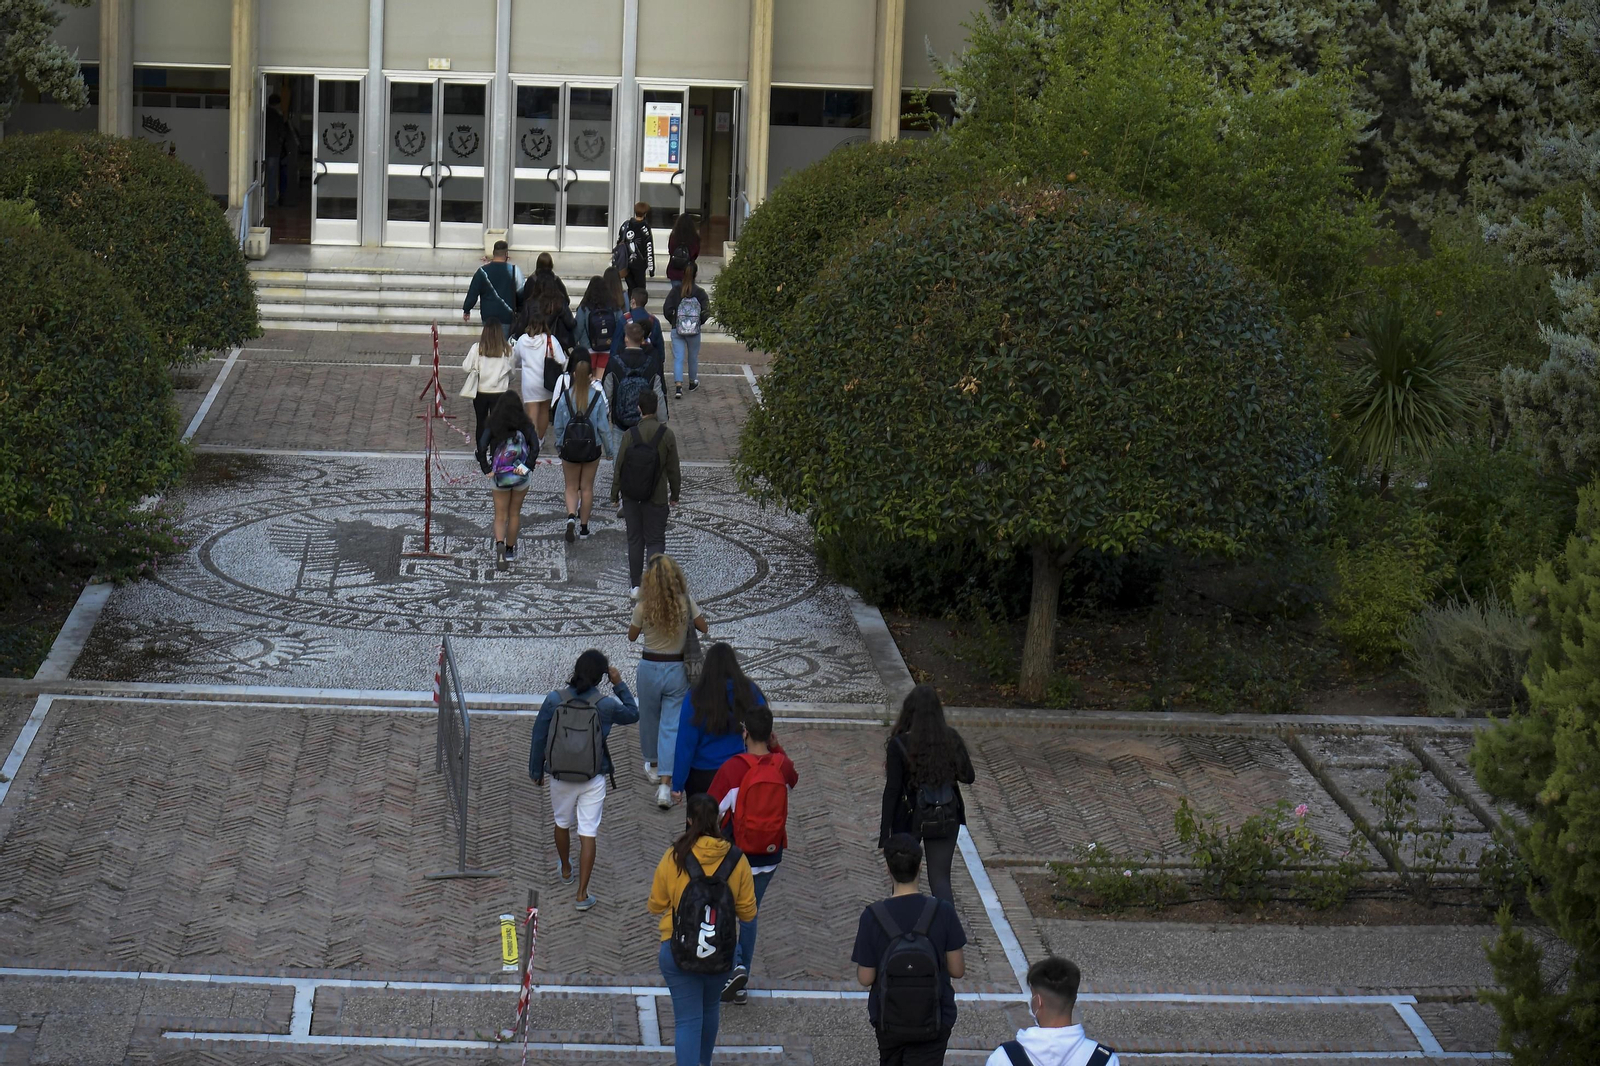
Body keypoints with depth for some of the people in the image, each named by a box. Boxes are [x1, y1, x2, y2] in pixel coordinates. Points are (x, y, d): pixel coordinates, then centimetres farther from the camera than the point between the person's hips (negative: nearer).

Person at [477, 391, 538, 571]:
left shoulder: (493, 425, -4)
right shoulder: (525, 425, -2)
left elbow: (482, 448, -14)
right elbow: (535, 446, -15)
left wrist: (487, 470, -7)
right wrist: (527, 467, -11)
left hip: (500, 476, -1)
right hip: (521, 476, 1)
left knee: (500, 516, 8)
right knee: (514, 513, 18)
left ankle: (500, 544, -18)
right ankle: (510, 550, 29)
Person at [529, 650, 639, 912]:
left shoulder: (554, 701, -13)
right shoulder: (605, 705, -14)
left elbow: (539, 739, -4)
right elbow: (632, 714, 7)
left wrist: (536, 771, 10)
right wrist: (619, 684, 9)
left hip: (560, 777, 2)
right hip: (593, 780, -2)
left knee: (562, 824, 25)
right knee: (588, 834, 4)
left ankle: (565, 870, 48)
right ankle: (582, 895, 3)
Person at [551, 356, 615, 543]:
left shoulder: (565, 396, -8)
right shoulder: (597, 396, -10)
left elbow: (558, 425, -1)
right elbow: (603, 426, -6)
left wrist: (558, 446, 14)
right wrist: (609, 448, 5)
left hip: (569, 446, 0)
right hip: (592, 447, 0)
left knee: (571, 487, 11)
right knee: (587, 487, 12)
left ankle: (571, 517, -15)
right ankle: (584, 527, 19)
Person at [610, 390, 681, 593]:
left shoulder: (630, 434, -11)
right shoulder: (666, 434, -10)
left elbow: (619, 467, -5)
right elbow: (673, 468, -3)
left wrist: (614, 494, 8)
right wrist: (675, 494, 10)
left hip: (631, 497, 1)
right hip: (656, 498, -1)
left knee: (635, 540, 13)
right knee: (655, 541, 5)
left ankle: (635, 585, 19)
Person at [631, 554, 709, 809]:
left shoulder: (643, 607, -15)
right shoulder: (686, 602, -12)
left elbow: (632, 635, 1)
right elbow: (703, 627, 2)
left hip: (649, 667, 0)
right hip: (677, 669, 0)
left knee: (649, 719, 23)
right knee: (672, 725, 2)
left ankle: (653, 766, 43)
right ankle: (665, 784, -8)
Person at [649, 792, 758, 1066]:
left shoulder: (673, 858, -13)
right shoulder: (736, 860, -10)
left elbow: (656, 906, -1)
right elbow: (748, 912, -2)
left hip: (678, 951, -3)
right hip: (720, 952, 3)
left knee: (688, 1019, 3)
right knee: (710, 1009, 26)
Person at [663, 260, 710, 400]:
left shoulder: (676, 290, -6)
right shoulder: (700, 292, -7)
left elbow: (666, 309, -8)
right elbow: (705, 311, -11)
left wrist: (672, 321, 8)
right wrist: (700, 322, 7)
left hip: (677, 329, 0)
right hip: (694, 331, 0)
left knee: (678, 358, 0)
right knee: (693, 357, 19)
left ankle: (678, 386, -15)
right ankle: (692, 383, 37)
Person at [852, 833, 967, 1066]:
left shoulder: (873, 917, -17)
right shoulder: (943, 913, -17)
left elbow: (865, 978, -10)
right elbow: (957, 970, -9)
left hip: (889, 1020, 1)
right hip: (932, 1021, -1)